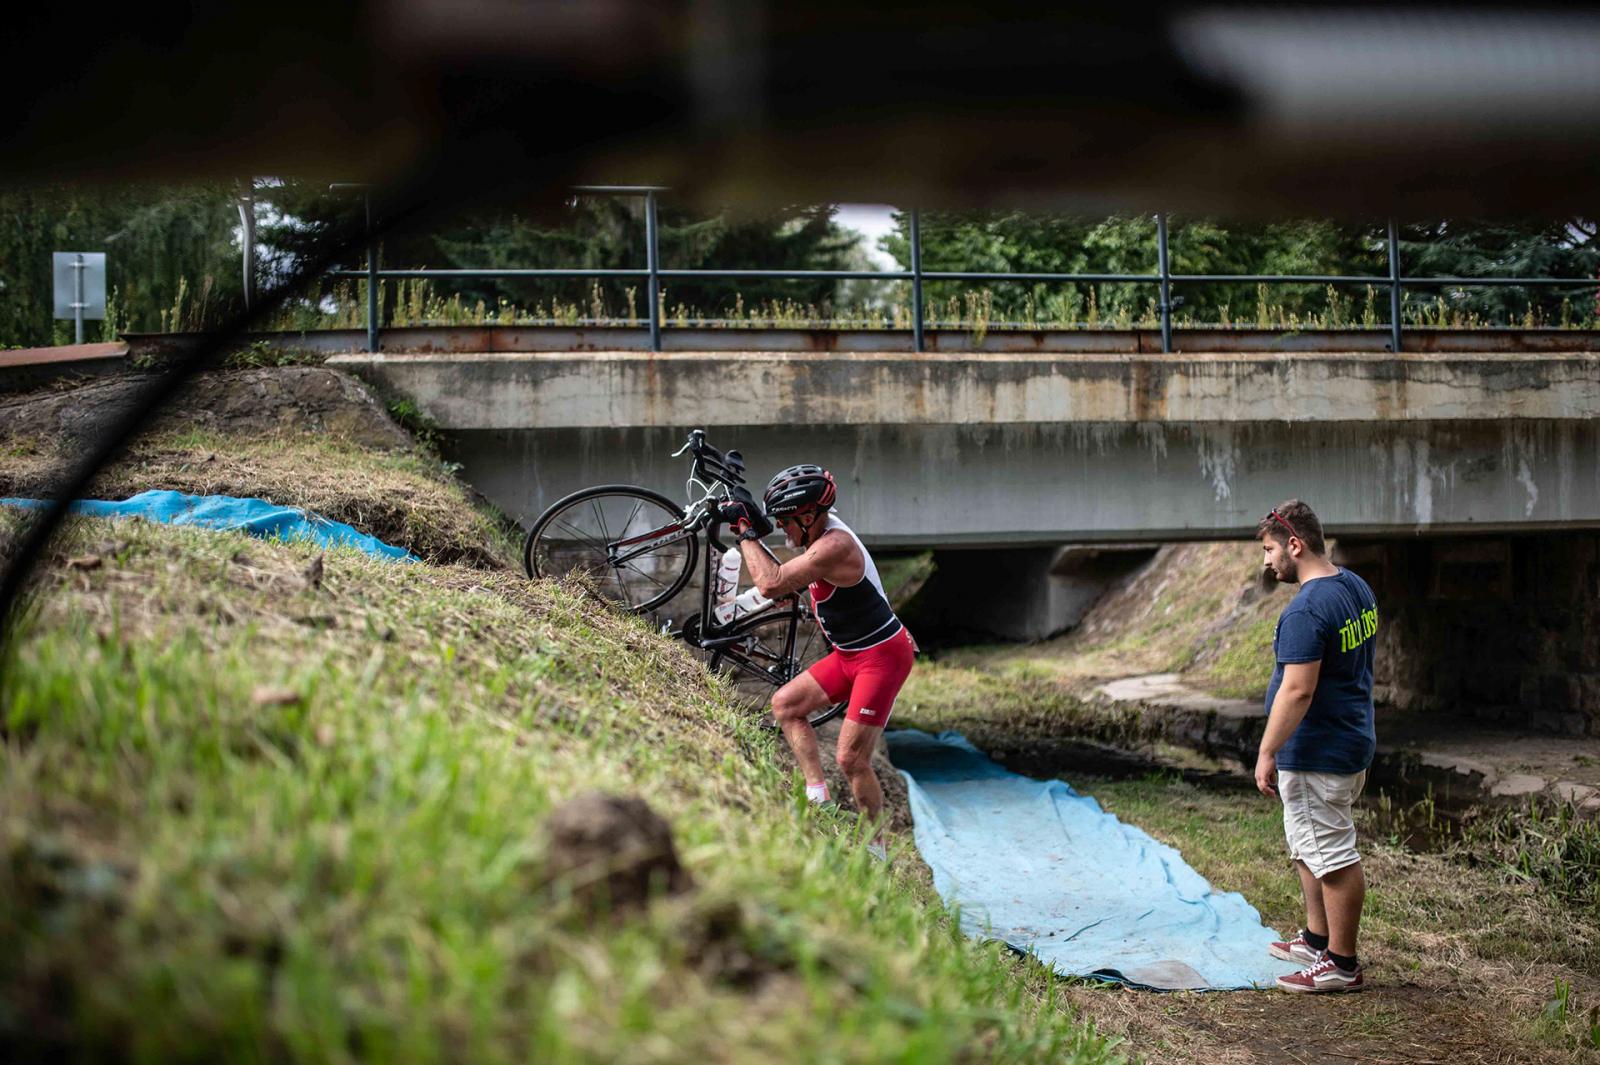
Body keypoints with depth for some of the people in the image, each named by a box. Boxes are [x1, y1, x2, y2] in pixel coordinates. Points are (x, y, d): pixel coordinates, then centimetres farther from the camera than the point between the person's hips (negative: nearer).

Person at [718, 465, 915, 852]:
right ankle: (818, 798, 7)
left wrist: (747, 532, -20)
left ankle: (875, 848, 5)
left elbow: (772, 585, -31)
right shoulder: (822, 532, 4)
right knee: (785, 704, 8)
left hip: (883, 656, -10)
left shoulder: (834, 546, -27)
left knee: (851, 759, -9)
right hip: (851, 653, 10)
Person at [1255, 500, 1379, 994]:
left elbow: (1297, 690, -27)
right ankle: (1317, 939, 35)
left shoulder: (1306, 610, -24)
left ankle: (1342, 965, 7)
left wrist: (1267, 753, -21)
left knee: (1333, 857, -2)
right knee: (1309, 846, 23)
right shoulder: (1357, 588, 8)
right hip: (1352, 743, 11)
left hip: (1316, 757, -11)